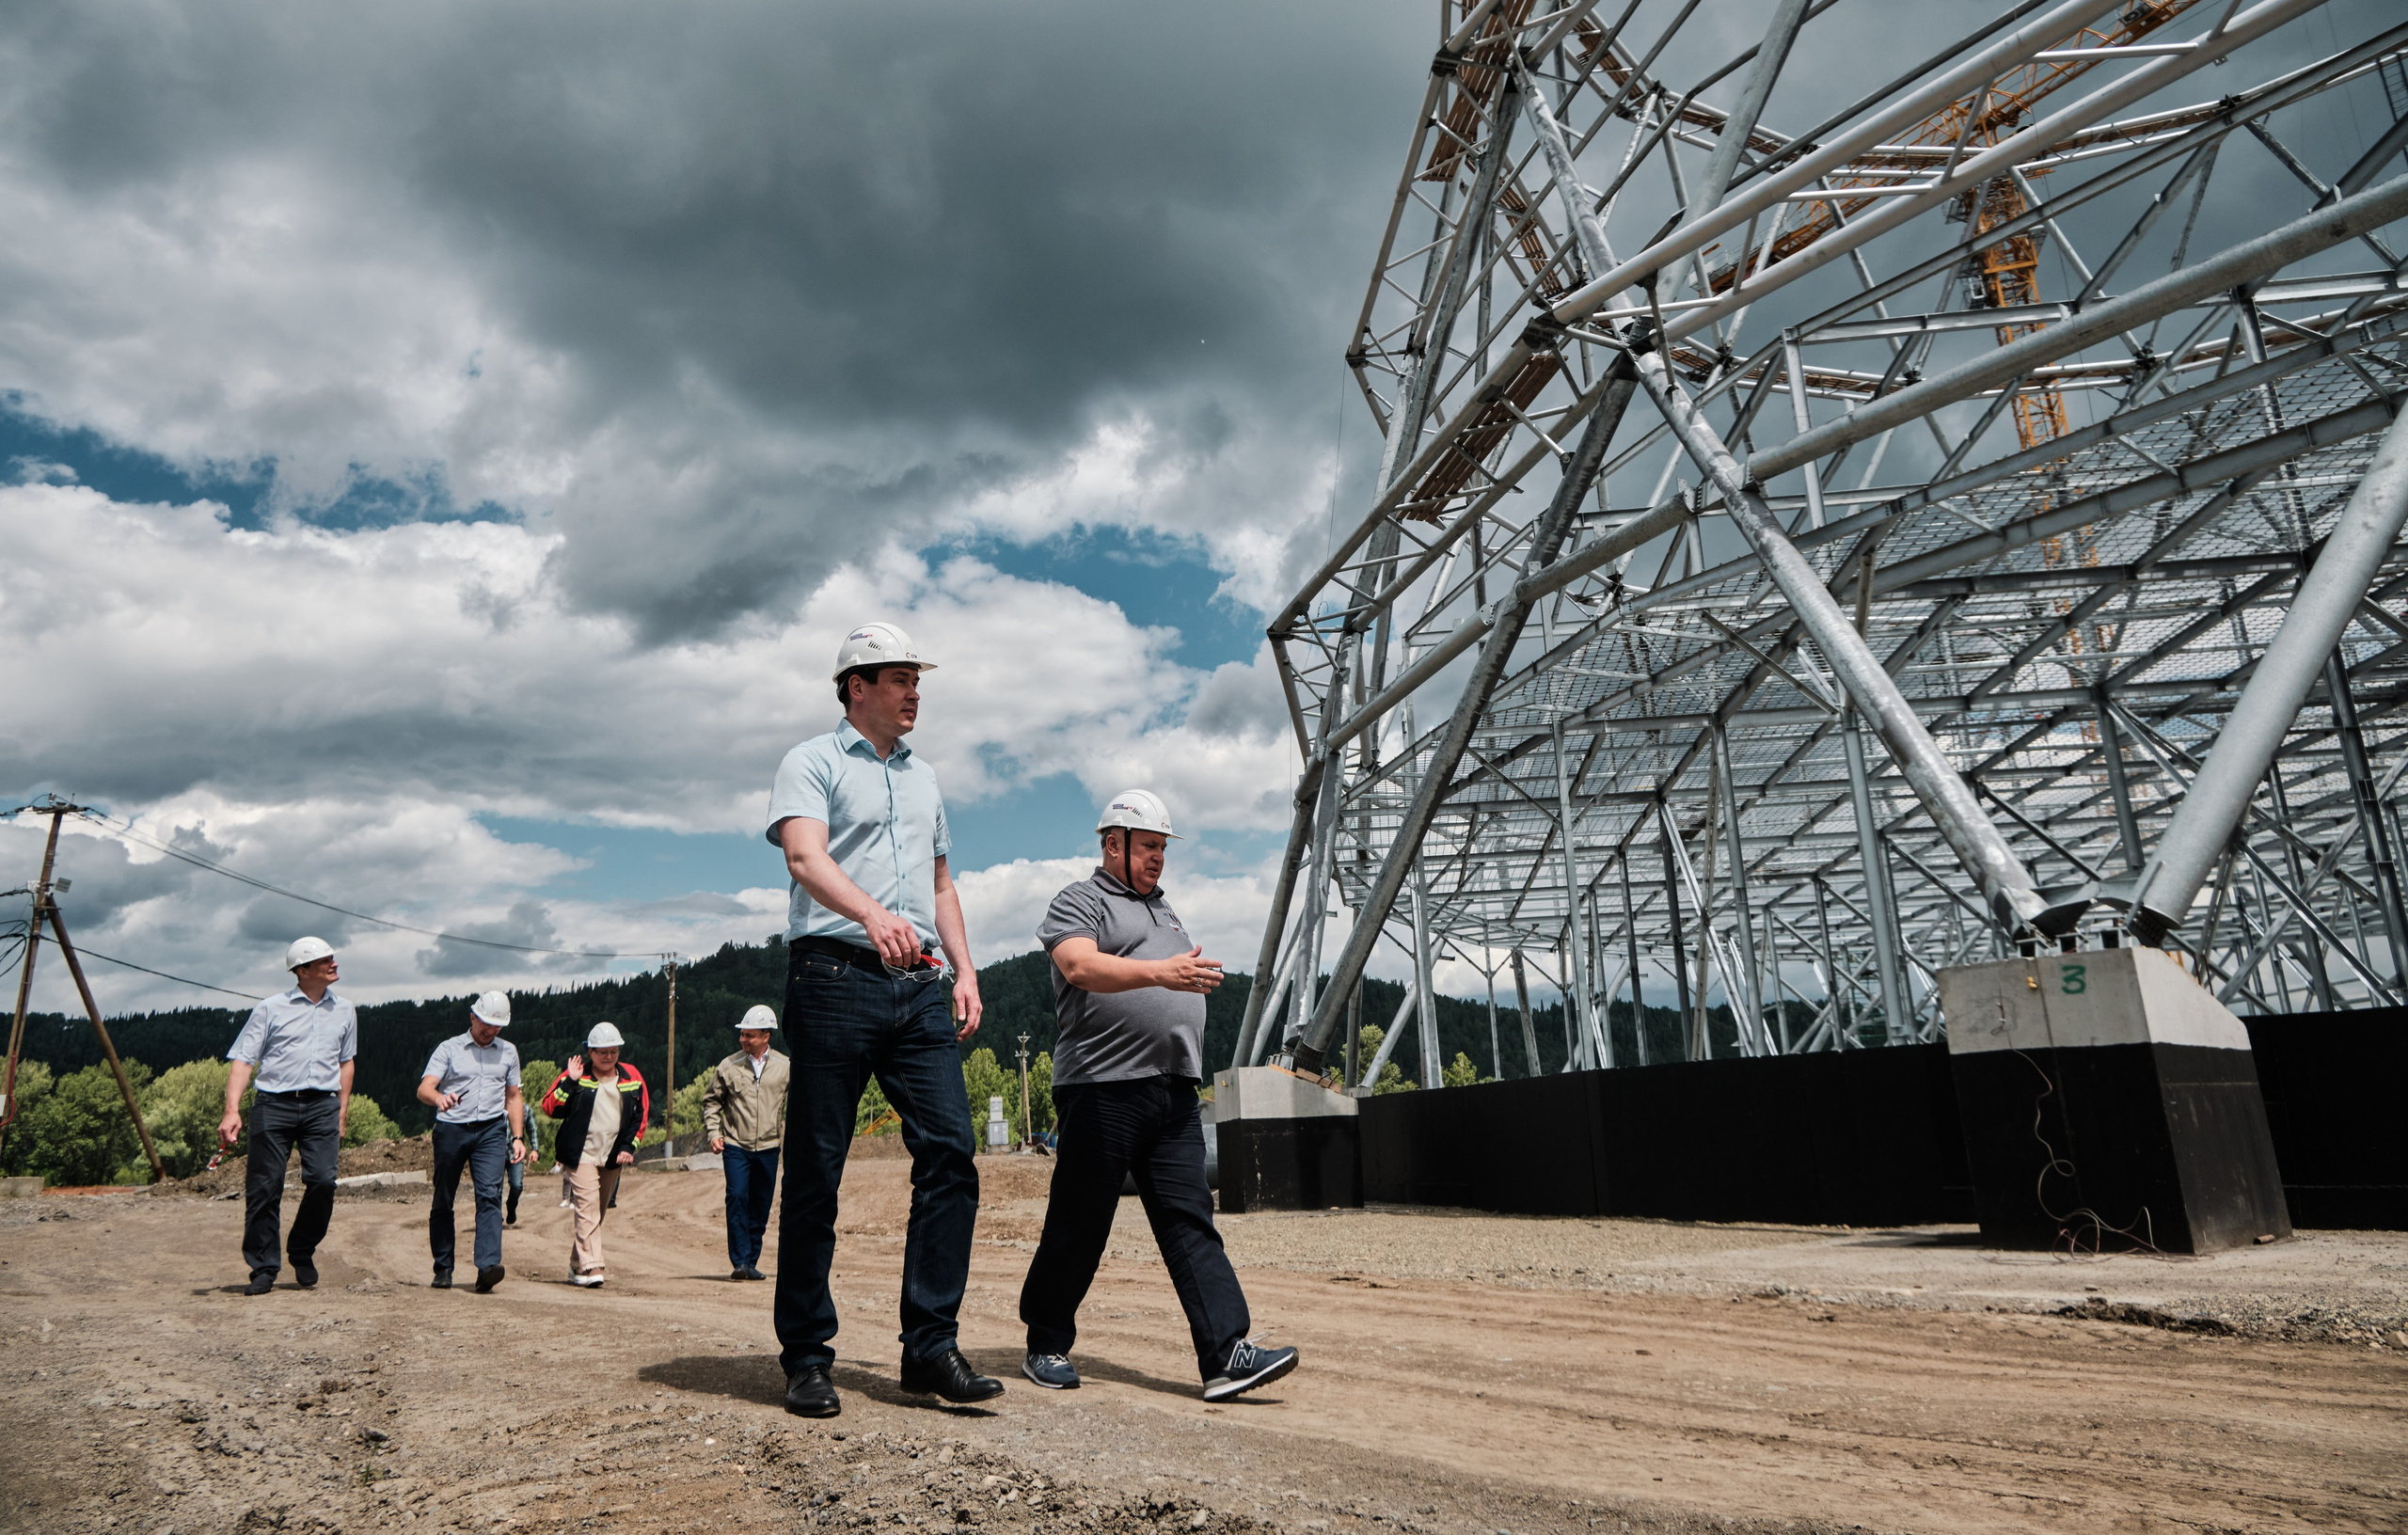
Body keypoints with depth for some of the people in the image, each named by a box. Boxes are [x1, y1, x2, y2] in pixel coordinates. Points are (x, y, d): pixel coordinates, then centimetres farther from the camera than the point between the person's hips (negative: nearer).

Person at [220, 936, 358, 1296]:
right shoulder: (271, 1009, 4)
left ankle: (302, 1252, 12)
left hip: (322, 1106, 2)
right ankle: (263, 1269, 11)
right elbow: (243, 1061, -1)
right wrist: (232, 1111, -12)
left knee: (323, 1179, -11)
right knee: (264, 1187, -3)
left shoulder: (344, 1011, 16)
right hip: (274, 1105, -2)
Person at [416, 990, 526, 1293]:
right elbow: (424, 1088, -6)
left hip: (491, 1131, 1)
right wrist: (438, 1098, -30)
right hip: (451, 1130, -1)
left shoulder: (508, 1052, 16)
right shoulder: (449, 1049, 6)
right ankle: (443, 1270, 18)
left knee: (490, 1196, -15)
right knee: (443, 1201, 6)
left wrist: (518, 1137, 11)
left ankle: (488, 1266, -24)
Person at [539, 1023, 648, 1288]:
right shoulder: (575, 1076, -1)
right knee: (588, 1209, -16)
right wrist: (571, 1082, -18)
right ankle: (590, 1266, -19)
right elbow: (550, 1107, -8)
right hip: (582, 1155, -4)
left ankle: (577, 1265, 24)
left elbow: (642, 1114, 10)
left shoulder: (632, 1077, 6)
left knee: (599, 1213, 10)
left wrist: (629, 1147, 1)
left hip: (613, 1158, 4)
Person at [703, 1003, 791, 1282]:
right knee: (737, 1197, -15)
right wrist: (713, 1131, 0)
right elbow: (711, 1100, 11)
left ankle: (751, 1262, 16)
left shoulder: (785, 1067, 4)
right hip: (735, 1145, -1)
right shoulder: (728, 1066, 2)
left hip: (768, 1147, 1)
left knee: (760, 1206, 5)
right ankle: (740, 1261, -10)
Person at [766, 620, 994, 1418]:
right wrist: (872, 913, -33)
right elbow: (805, 854, -14)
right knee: (816, 1168, -1)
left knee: (951, 1150, -5)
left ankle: (931, 1345, 1)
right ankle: (806, 1357, 10)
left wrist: (964, 970, 13)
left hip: (918, 986, 6)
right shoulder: (813, 762, 4)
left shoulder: (923, 778, 24)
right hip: (834, 974, -5)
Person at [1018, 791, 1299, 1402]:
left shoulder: (1163, 908, 25)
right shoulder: (1080, 903, 0)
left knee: (1190, 1221, -1)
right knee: (1079, 1224, 2)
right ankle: (1046, 1346, 18)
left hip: (1174, 1093, 6)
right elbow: (1080, 966, -20)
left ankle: (1227, 1353, -6)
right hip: (1102, 1088, -6)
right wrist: (1160, 972, -32)